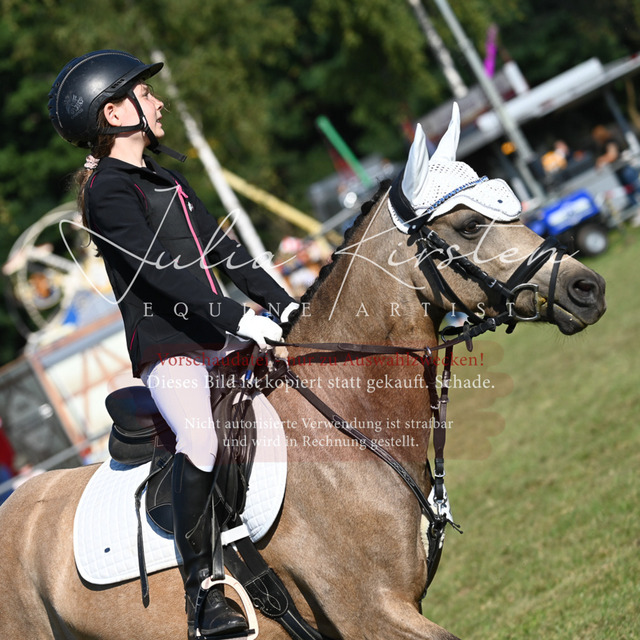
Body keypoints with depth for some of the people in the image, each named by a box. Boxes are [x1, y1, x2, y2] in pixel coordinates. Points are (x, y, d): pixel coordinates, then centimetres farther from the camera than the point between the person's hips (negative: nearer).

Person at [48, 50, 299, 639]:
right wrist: (237, 319, -25)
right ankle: (203, 590, -26)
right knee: (200, 440, -31)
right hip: (166, 347, -9)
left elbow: (221, 248, 17)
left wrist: (282, 302, 6)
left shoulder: (166, 180, 19)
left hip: (216, 339, 9)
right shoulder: (109, 190, -9)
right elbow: (160, 269, -19)